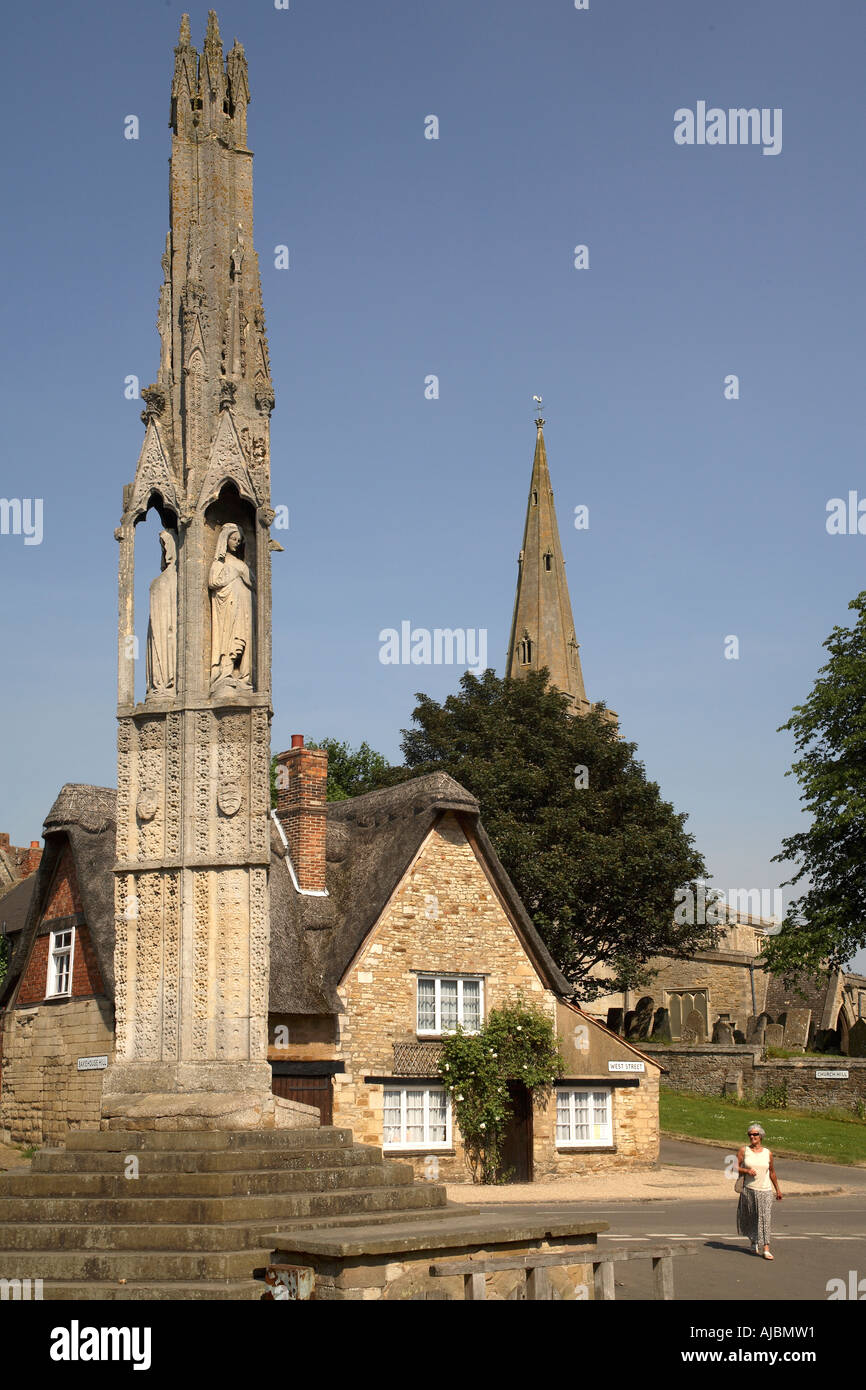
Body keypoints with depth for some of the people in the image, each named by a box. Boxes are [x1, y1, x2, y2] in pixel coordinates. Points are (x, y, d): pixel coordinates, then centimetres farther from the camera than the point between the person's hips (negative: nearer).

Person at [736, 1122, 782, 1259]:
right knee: (749, 1217, 11)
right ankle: (752, 1237, 39)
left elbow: (772, 1172, 15)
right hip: (749, 1190, 0)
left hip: (765, 1191, 0)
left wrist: (778, 1190, 19)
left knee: (765, 1219, -9)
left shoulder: (768, 1153, 4)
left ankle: (766, 1249, -12)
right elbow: (735, 1168, 2)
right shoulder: (744, 1150, 1)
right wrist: (746, 1171, -16)